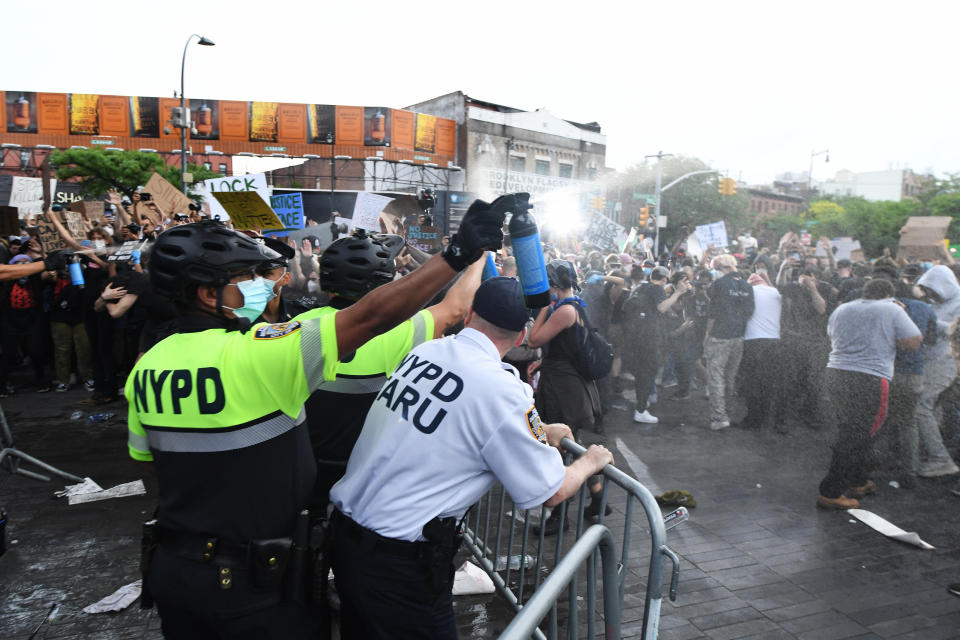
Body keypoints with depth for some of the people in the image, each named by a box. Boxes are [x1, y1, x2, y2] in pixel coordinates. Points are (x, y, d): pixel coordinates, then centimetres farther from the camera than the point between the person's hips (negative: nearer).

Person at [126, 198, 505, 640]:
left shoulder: (144, 368, -3)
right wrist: (458, 254, -29)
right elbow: (372, 316, -31)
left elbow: (145, 455, 11)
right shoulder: (254, 355, -25)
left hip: (170, 569, 7)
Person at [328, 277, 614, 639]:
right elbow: (552, 492, -10)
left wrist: (539, 431, 24)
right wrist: (590, 462, 10)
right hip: (398, 568, -7)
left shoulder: (423, 351, 0)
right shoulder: (500, 389, -20)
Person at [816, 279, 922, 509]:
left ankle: (858, 482, 31)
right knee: (854, 437, -1)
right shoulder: (892, 310, 0)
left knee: (850, 432, 19)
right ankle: (830, 493, -1)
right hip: (869, 380, -6)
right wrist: (901, 314, 11)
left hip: (836, 374, 6)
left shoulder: (842, 309, 15)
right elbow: (914, 343, -2)